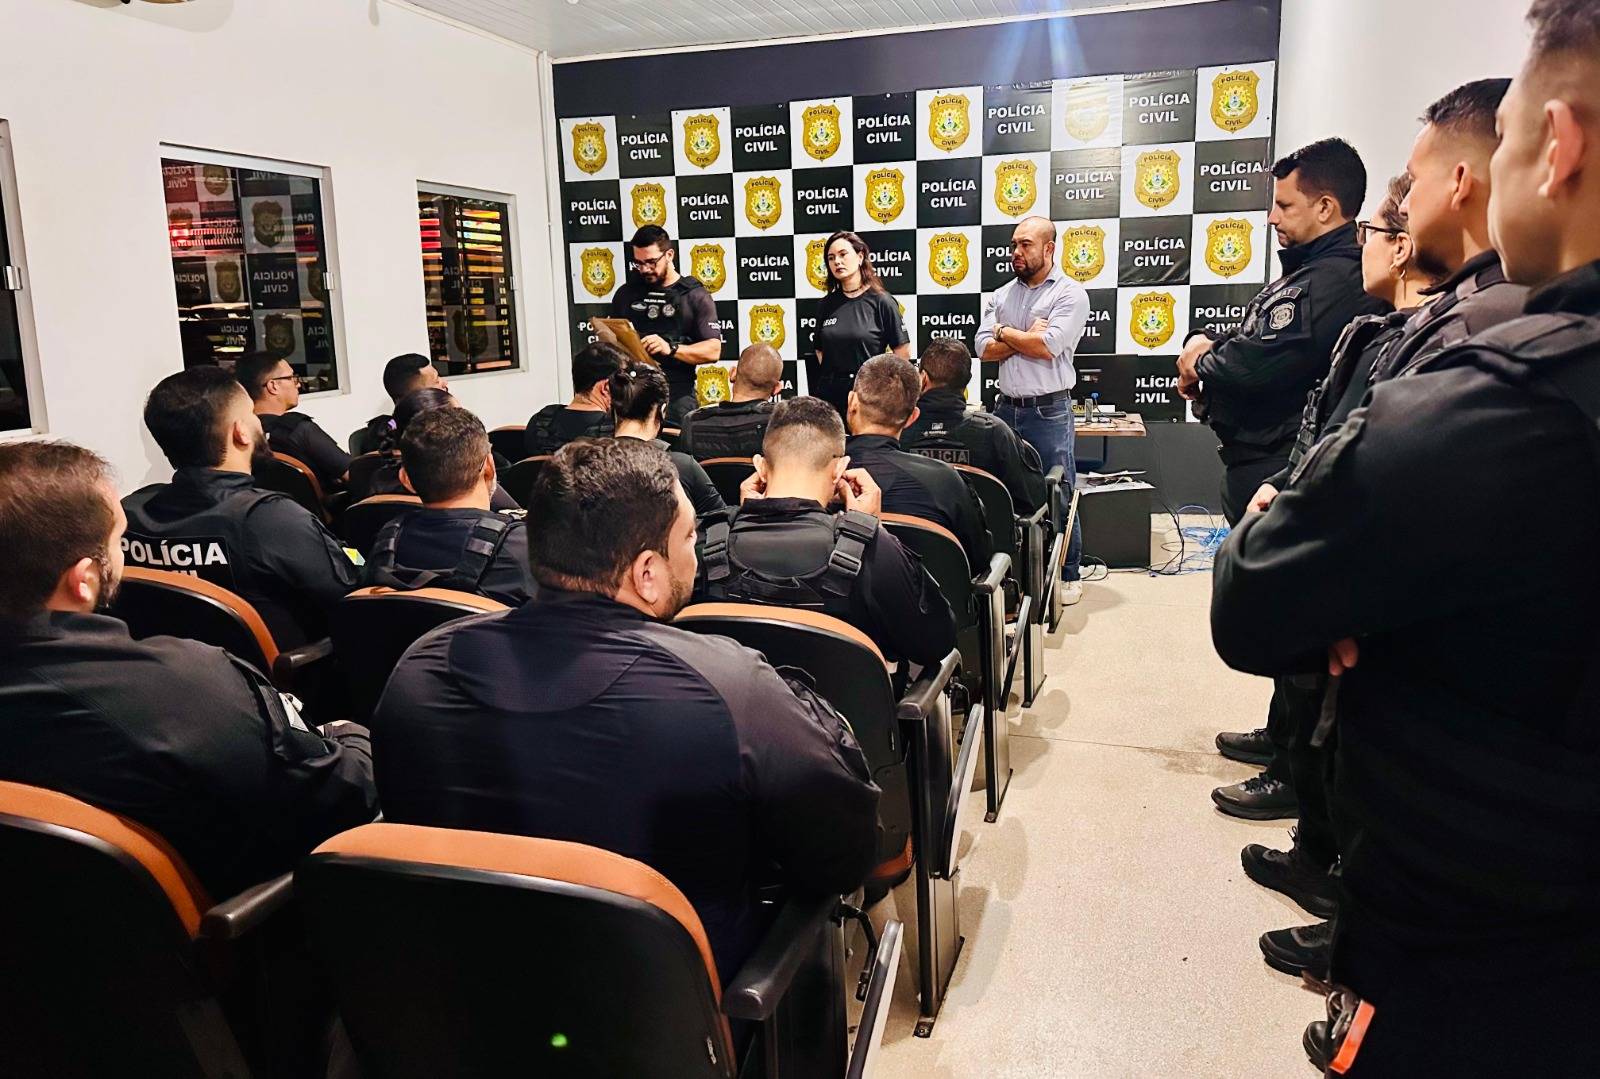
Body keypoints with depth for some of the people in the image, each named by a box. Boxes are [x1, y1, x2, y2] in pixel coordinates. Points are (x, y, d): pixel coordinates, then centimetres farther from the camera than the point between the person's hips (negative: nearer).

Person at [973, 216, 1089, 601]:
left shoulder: (1070, 293, -4)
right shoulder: (1001, 296, 12)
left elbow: (1048, 346, -17)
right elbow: (984, 349, 1)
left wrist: (1005, 333, -3)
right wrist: (1027, 337, -11)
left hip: (1049, 410, -5)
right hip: (1006, 408, 5)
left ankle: (1069, 576, 13)